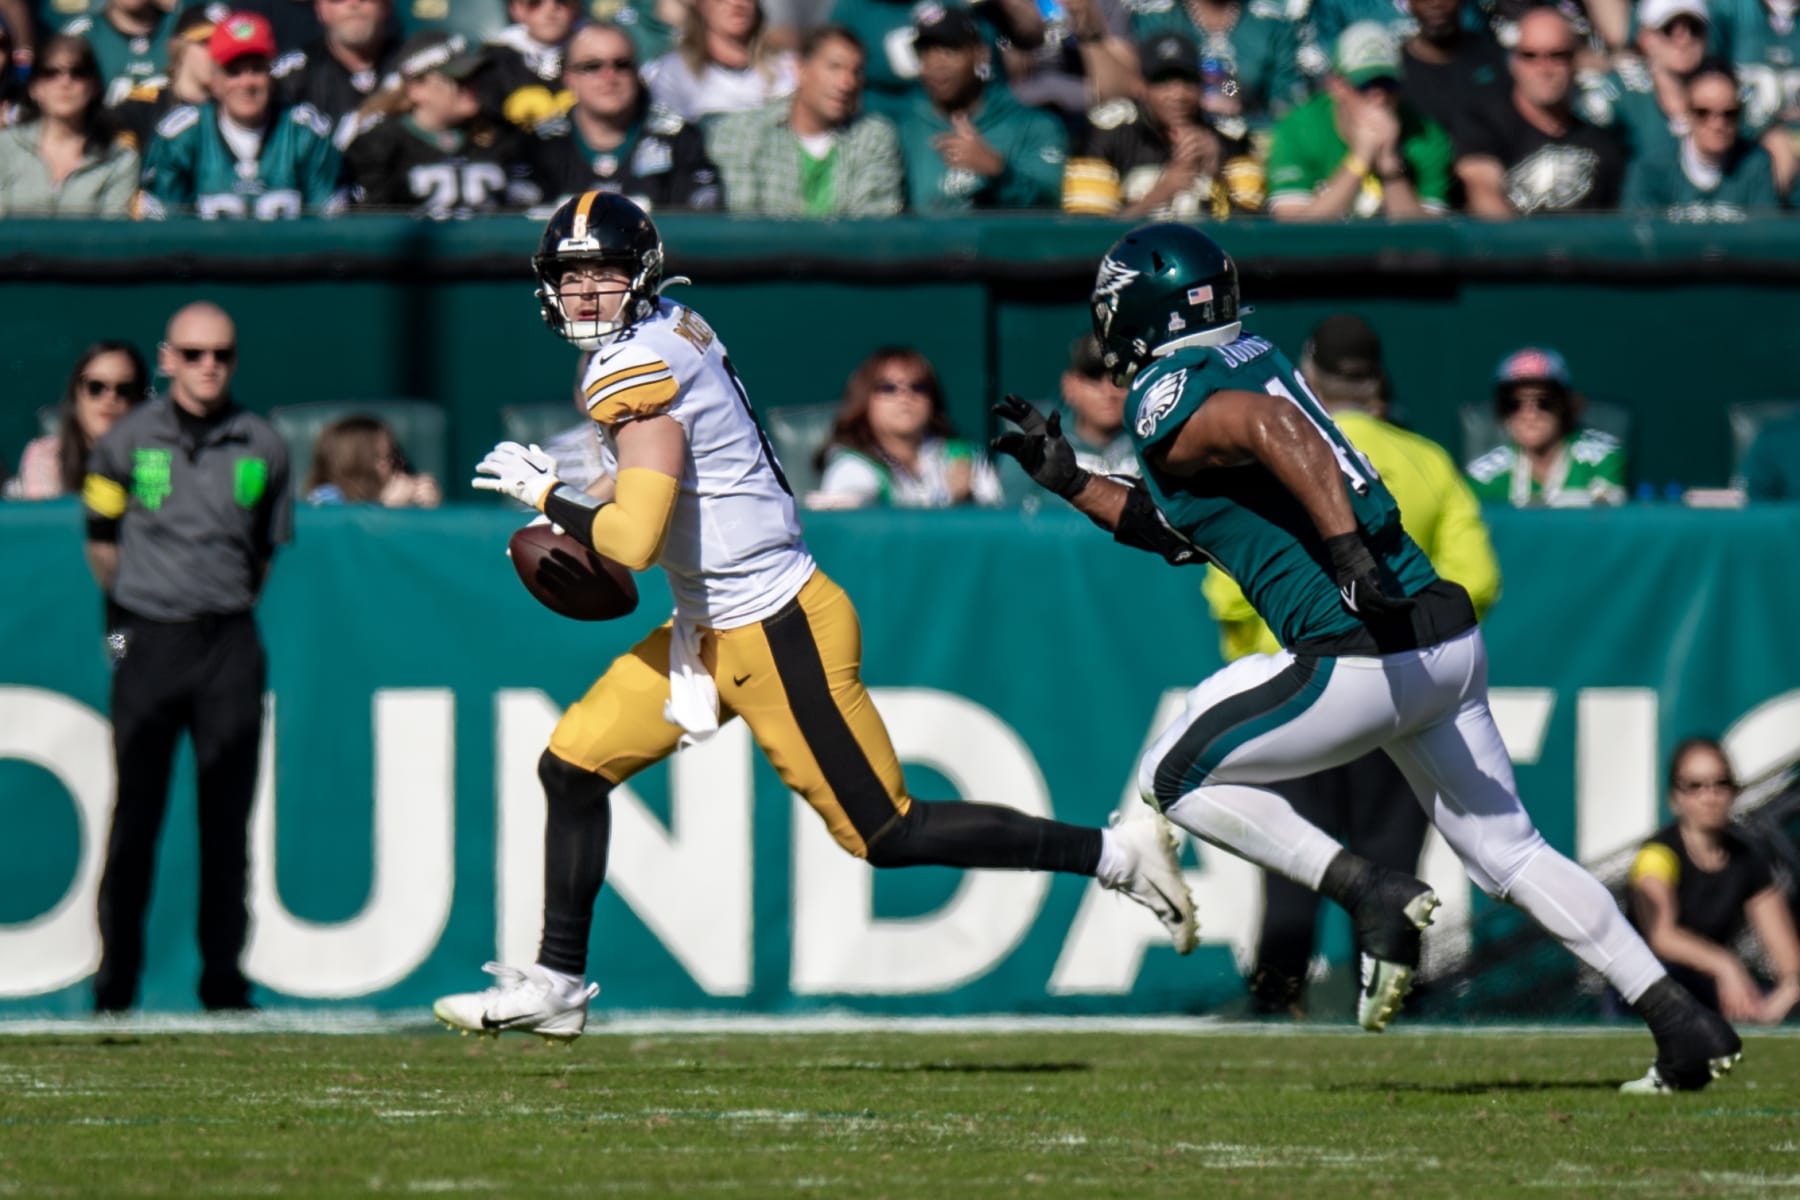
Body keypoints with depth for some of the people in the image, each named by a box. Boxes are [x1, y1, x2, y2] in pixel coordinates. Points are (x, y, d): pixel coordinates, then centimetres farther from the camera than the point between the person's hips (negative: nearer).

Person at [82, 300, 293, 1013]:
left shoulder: (262, 447, 4)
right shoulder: (128, 441, 1)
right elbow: (100, 538, 13)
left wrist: (228, 605, 12)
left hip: (229, 643, 1)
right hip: (148, 642, -1)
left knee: (227, 817, 1)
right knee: (135, 814, -1)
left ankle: (223, 977, 6)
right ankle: (115, 982, 2)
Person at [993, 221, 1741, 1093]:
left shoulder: (1168, 401, -6)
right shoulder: (1252, 359, 21)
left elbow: (1272, 427, -28)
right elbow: (1182, 529, 30)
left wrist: (1345, 547, -36)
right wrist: (1070, 483, 29)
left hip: (1365, 657, -9)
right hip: (1452, 642, 9)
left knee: (1175, 777, 8)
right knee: (1506, 849, 17)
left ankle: (1373, 894, -5)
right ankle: (1683, 1022, 10)